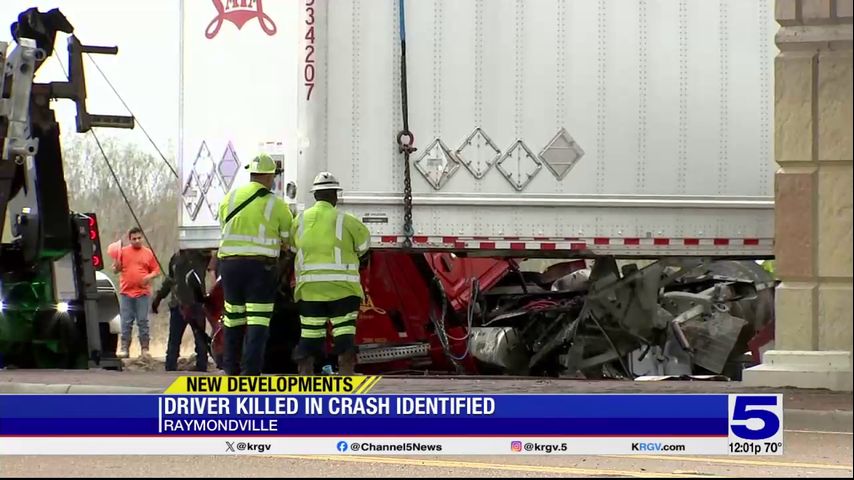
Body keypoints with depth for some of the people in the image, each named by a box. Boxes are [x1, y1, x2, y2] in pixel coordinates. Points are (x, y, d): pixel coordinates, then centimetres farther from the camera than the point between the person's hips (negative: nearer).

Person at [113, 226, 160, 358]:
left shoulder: (148, 253, 7)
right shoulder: (123, 251, 8)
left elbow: (156, 270, 10)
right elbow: (116, 270, 10)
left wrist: (150, 276, -10)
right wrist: (116, 263, -11)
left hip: (142, 293, -1)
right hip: (126, 293, 1)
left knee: (143, 322, 0)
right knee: (126, 322, 1)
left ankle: (144, 348, 4)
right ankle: (124, 348, 4)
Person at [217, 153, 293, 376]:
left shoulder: (230, 198, 7)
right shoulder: (276, 205, -2)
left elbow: (225, 229, 12)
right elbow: (288, 240, 6)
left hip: (229, 263, 4)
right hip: (260, 266, -4)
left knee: (233, 318, 14)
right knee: (258, 322, -5)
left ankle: (230, 368, 20)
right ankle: (250, 371, -12)